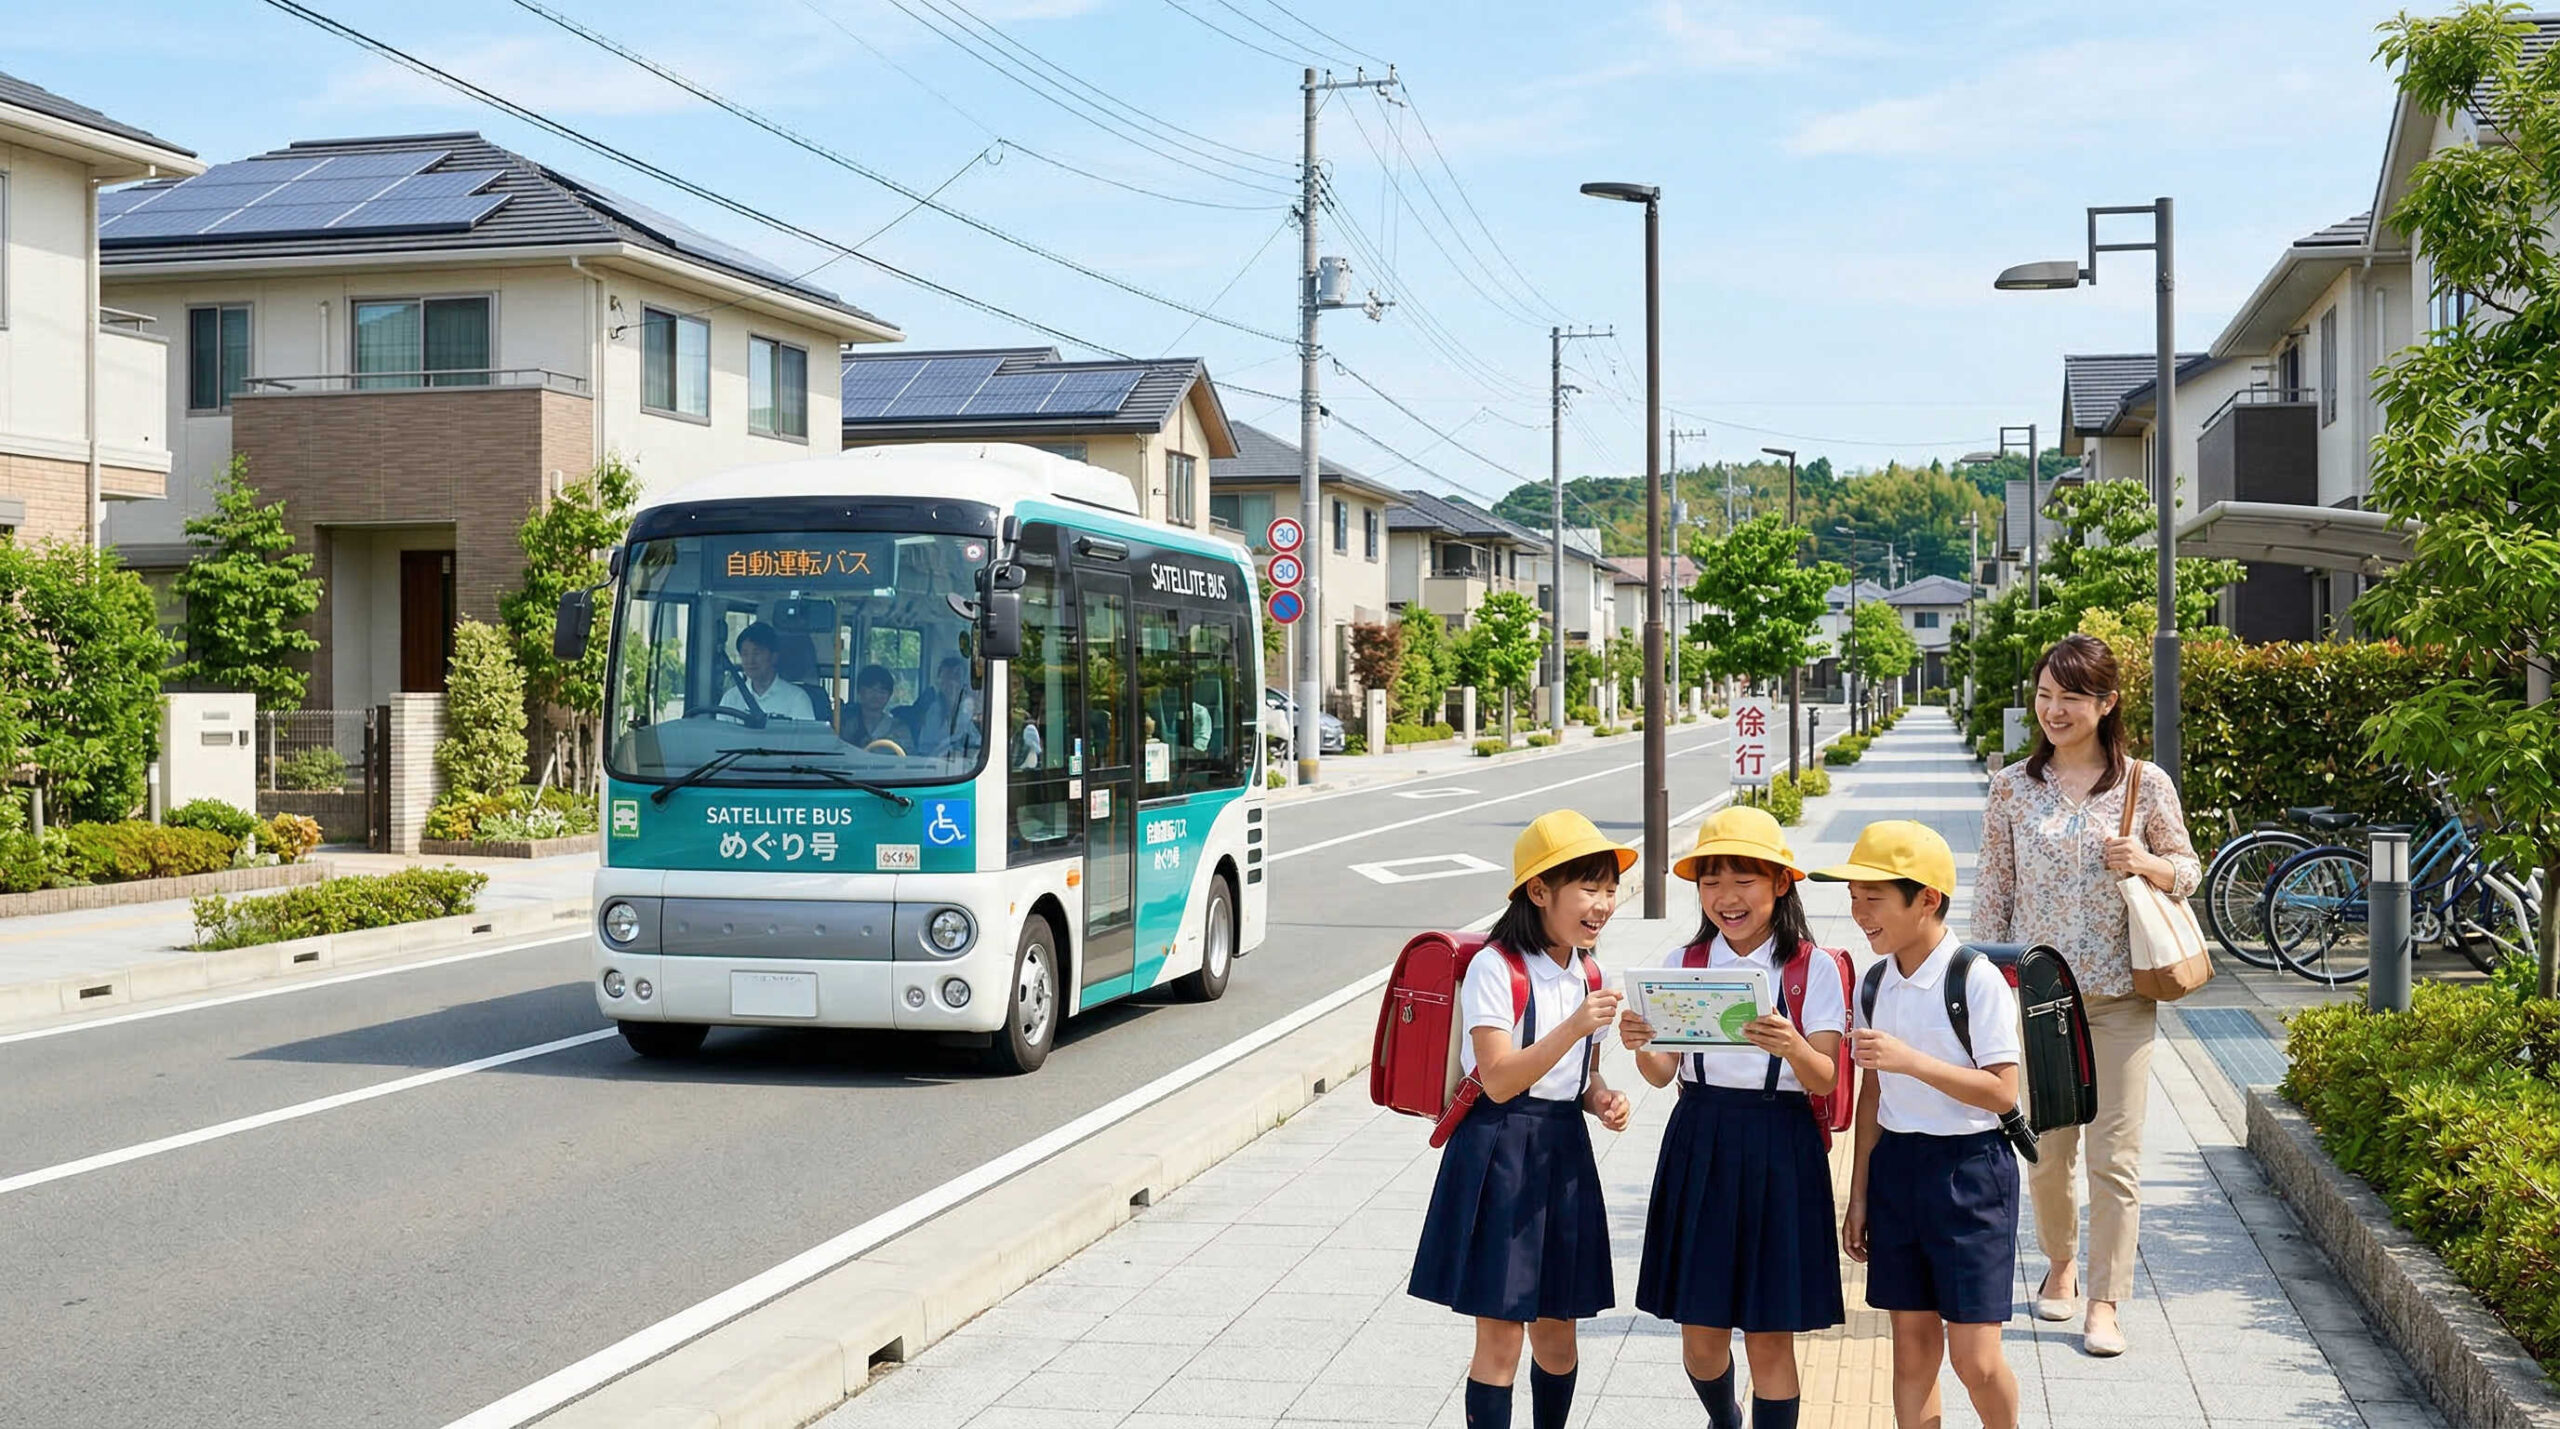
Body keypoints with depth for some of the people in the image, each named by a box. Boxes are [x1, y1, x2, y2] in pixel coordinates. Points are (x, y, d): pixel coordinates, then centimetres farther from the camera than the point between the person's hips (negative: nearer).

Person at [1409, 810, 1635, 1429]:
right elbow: (1499, 1079, -21)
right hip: (1499, 1151, -7)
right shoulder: (1495, 968, -14)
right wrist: (1574, 1026, -29)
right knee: (1500, 1334, -2)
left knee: (1555, 1328, 14)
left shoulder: (1588, 975, 8)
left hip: (1565, 1151, 7)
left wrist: (1603, 1099, -3)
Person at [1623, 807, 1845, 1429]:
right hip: (1698, 1145, 3)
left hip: (1780, 1152, -2)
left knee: (1770, 1335, 3)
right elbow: (1663, 1073, 1)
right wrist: (1641, 1047, -21)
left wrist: (1793, 1047, -31)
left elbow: (1825, 1079, -10)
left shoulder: (1812, 968, -4)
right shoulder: (1683, 964, 4)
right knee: (1701, 1334, 10)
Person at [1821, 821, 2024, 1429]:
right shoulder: (1874, 984, 6)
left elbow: (2002, 1092, -17)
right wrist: (1859, 1196, 13)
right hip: (1896, 1165, 6)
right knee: (1912, 1346, 10)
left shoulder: (1976, 979, -14)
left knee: (1974, 1356, -4)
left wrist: (1911, 1060, -26)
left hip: (1968, 1168, -6)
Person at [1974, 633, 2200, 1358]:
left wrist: (2149, 864, -14)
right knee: (2047, 1148, 10)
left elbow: (2189, 871, 8)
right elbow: (1994, 890, 6)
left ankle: (2104, 1300, 7)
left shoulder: (2146, 784, -1)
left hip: (2120, 996, -1)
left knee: (2115, 1156, -2)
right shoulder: (2012, 787, 2)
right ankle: (2060, 1261, 35)